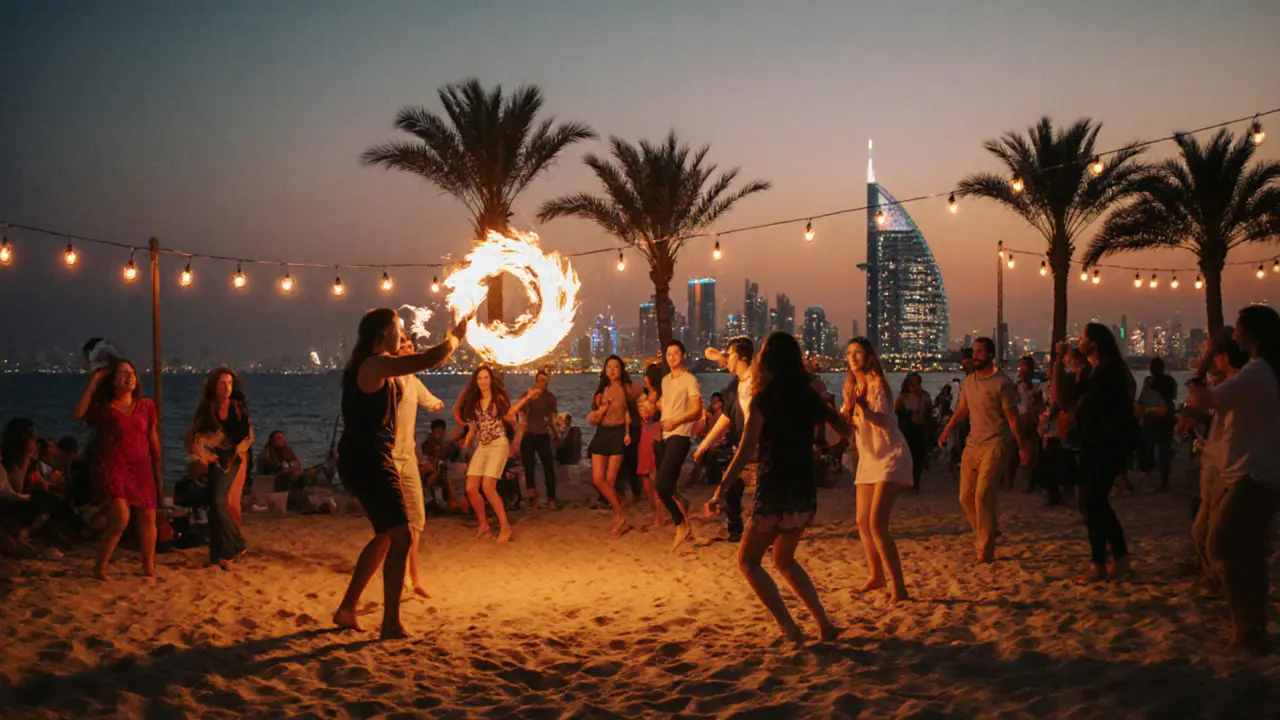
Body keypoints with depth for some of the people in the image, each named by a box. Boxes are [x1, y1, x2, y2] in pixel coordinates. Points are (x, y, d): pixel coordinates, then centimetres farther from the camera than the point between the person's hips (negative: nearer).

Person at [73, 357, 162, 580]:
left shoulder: (146, 406, 7)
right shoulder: (103, 407, -3)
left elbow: (153, 436, 15)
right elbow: (78, 413, -21)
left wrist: (157, 467, 18)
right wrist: (93, 383, -17)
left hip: (141, 468, 5)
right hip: (113, 466, -5)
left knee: (148, 517, 9)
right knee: (121, 518, -19)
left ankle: (149, 567, 28)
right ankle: (100, 568, -1)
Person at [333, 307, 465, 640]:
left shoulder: (375, 366, 15)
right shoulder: (375, 365, -17)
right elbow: (430, 359, -21)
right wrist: (455, 337, -4)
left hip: (366, 461, 11)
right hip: (368, 462, -11)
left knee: (386, 536, 21)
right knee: (401, 537, -13)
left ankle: (347, 609, 27)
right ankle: (391, 624, -12)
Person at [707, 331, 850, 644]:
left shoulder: (763, 400, -11)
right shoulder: (809, 397, 3)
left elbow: (745, 454, -15)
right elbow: (844, 429, 16)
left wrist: (721, 491, -11)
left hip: (774, 493, -6)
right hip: (805, 493, 6)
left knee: (748, 561, 11)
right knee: (784, 560, 25)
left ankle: (789, 627, -1)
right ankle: (824, 624, 14)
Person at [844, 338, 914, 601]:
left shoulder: (877, 383, -14)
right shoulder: (852, 387, 9)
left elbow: (885, 420, -29)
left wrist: (863, 408, -46)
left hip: (890, 457, -8)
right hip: (868, 458, 8)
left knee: (877, 524, -18)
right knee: (863, 523, 12)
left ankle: (899, 589, -16)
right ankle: (876, 576, 30)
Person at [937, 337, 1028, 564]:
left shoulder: (1002, 383, -8)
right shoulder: (968, 381, 11)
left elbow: (1012, 417, -8)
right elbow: (962, 410, 17)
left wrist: (1021, 447, -8)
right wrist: (946, 432, 6)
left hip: (994, 445, -7)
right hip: (972, 444, 7)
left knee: (983, 495, -15)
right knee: (966, 496, 7)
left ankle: (985, 550, -9)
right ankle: (988, 531, 30)